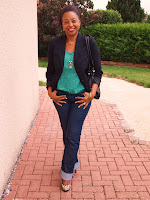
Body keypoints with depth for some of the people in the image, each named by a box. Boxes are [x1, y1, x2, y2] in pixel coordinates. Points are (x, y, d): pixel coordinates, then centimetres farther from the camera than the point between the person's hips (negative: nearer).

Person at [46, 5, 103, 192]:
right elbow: (50, 72, 7)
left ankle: (67, 173, 16)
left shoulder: (88, 43, -8)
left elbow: (98, 72, -2)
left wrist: (91, 93, -10)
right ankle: (74, 163, 37)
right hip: (61, 96, 2)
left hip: (81, 96, -2)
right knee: (67, 134, 13)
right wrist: (50, 92, -2)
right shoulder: (55, 44, -3)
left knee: (72, 136, -2)